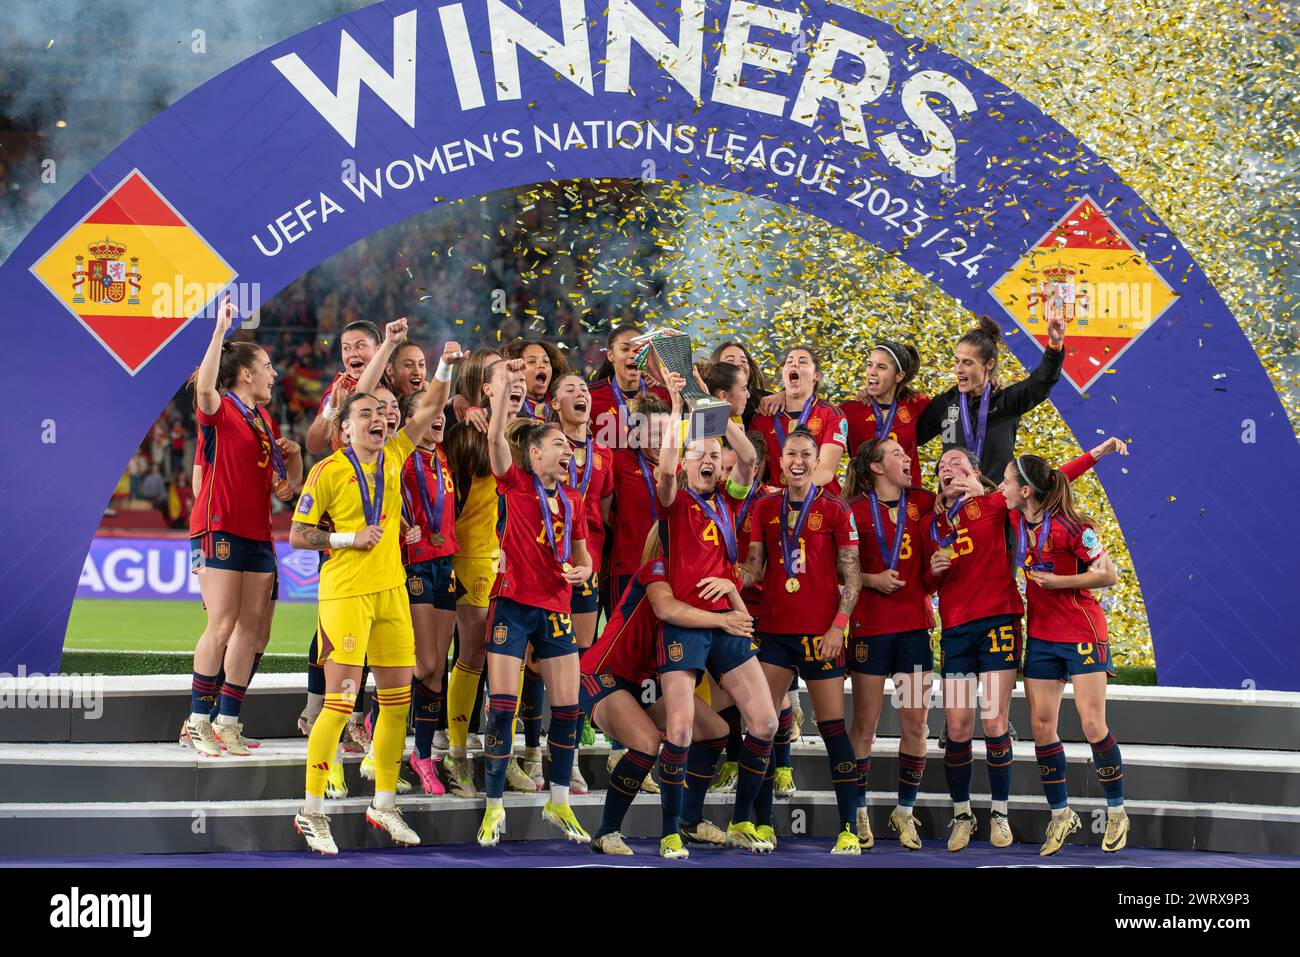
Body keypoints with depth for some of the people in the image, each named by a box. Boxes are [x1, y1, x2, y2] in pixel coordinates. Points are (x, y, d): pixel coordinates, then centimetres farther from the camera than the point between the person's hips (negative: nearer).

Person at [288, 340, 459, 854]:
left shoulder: (393, 457, 9)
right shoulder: (327, 472, -7)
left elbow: (428, 410, 12)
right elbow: (297, 535, -4)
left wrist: (445, 366, -2)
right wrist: (350, 538, -13)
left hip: (391, 590, 6)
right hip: (345, 594, -6)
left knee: (397, 700, 8)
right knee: (340, 703, -9)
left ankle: (384, 805, 20)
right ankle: (311, 812, 0)